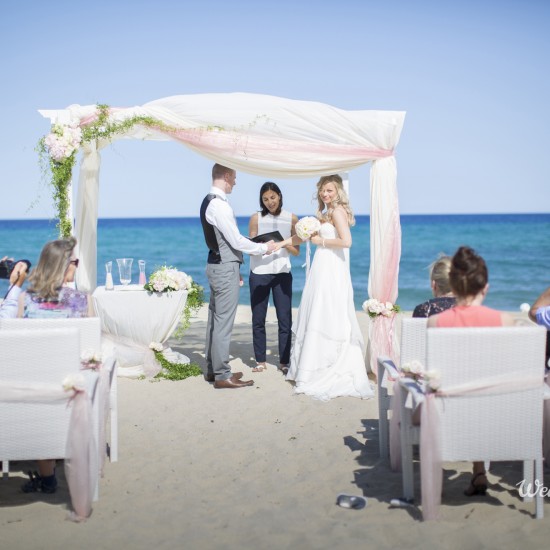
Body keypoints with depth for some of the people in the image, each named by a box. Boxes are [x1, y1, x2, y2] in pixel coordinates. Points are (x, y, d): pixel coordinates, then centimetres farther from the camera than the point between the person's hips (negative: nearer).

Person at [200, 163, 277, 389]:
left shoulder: (208, 202, 12)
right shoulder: (220, 205, -19)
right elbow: (237, 241, -19)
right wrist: (264, 247, -6)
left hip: (217, 266, 10)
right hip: (225, 268, -10)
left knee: (215, 319, 15)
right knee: (223, 322, -4)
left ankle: (212, 369, 24)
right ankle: (222, 375, 2)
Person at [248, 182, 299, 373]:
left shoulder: (291, 218, 4)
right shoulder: (256, 218, 3)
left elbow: (296, 251, 4)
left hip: (282, 273, 0)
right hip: (259, 273, 0)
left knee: (285, 318, -2)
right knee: (258, 318, 3)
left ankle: (284, 362, 6)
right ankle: (260, 361, 14)